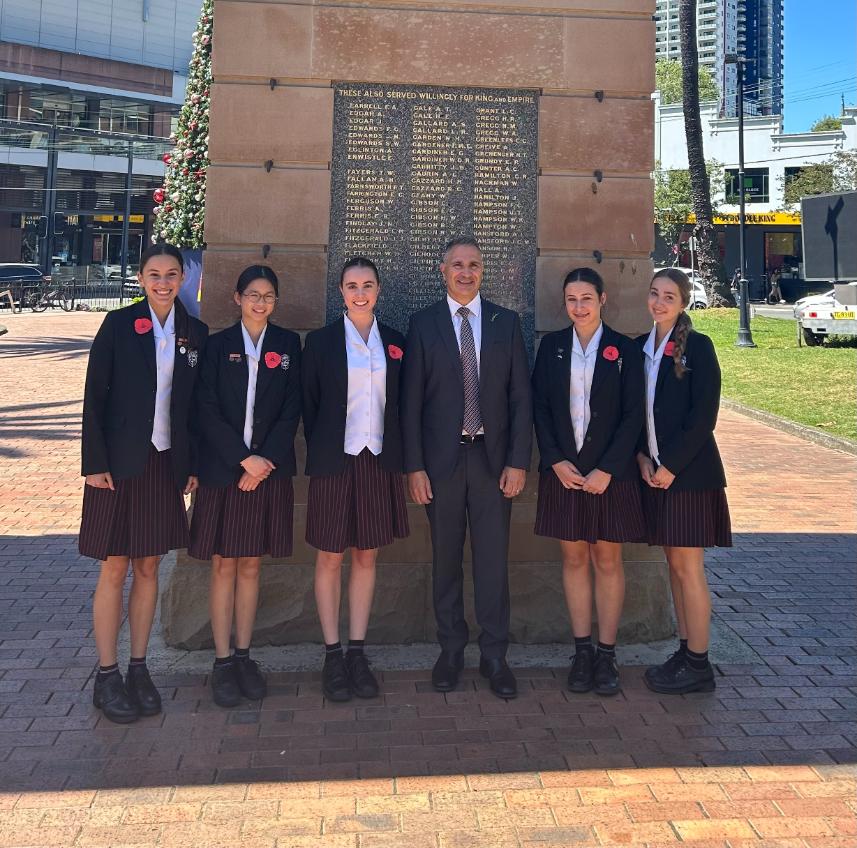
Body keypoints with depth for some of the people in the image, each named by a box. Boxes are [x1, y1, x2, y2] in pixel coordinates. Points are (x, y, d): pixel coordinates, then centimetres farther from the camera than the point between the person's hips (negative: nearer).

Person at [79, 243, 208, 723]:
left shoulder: (196, 333, 6)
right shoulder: (119, 325, -3)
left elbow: (197, 404, 8)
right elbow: (94, 396, -5)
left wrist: (194, 464, 4)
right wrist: (95, 463, -10)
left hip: (167, 463, 3)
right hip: (120, 462, -3)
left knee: (149, 567, 11)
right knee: (115, 570, 3)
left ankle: (139, 669, 22)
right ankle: (107, 676, 14)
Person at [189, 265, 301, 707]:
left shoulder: (288, 343, 7)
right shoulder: (218, 344, 3)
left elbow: (292, 409, 1)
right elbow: (207, 410, -4)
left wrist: (265, 460, -10)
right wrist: (244, 459, -12)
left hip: (270, 468, 1)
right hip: (223, 469, -1)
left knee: (250, 566, 8)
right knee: (224, 566, 3)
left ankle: (244, 656, 18)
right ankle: (222, 661, 11)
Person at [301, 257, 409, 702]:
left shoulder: (396, 342, 8)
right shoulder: (320, 341, 0)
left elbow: (400, 404, 10)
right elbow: (309, 405, 2)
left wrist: (400, 455, 3)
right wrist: (319, 455, -2)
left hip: (380, 462, 3)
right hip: (335, 462, -2)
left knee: (366, 557, 9)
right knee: (330, 559, 4)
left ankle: (357, 653, 18)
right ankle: (332, 656, 13)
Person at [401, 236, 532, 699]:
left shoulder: (506, 322, 6)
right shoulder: (423, 323, 3)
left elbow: (520, 396, 4)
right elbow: (411, 400, 1)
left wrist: (518, 461, -3)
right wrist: (414, 465, -5)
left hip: (493, 457, 0)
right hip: (442, 457, 0)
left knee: (493, 558, 2)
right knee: (446, 557, 8)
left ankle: (494, 655, 13)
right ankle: (451, 649, 21)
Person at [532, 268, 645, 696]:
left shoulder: (624, 349, 0)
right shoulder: (552, 345, 6)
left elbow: (633, 415, -4)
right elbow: (539, 407, 4)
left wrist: (606, 469, -12)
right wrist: (555, 460, -7)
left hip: (610, 472, -2)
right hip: (563, 470, 2)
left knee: (607, 560, 4)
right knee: (573, 557, 7)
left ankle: (606, 654, 13)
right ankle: (582, 651, 17)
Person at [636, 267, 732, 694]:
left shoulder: (698, 346, -8)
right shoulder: (640, 347, 10)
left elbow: (704, 415, -13)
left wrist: (671, 465, -14)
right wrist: (642, 456, -2)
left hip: (689, 471, -6)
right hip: (654, 470, 6)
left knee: (688, 568, -2)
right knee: (674, 564, 12)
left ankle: (698, 666, 9)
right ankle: (685, 650, 23)